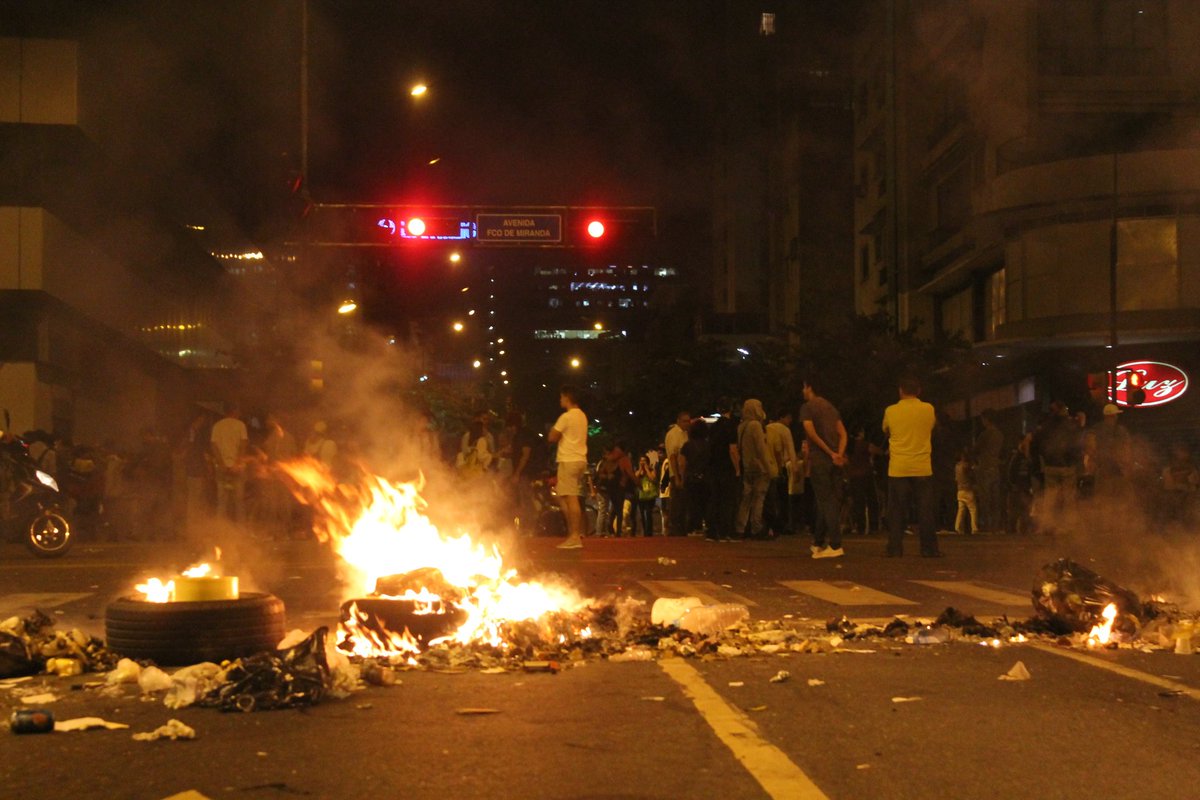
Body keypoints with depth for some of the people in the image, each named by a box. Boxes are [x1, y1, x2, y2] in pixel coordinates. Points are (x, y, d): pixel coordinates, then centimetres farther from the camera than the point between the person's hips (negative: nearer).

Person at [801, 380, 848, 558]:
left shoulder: (807, 407, -4)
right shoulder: (831, 407, 16)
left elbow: (812, 433, -15)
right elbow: (842, 433, 7)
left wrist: (831, 454, -12)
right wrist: (839, 454, -5)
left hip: (819, 459, -6)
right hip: (835, 462, 6)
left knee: (826, 502, -6)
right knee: (828, 501, 12)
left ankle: (836, 545, -10)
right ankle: (819, 543, 19)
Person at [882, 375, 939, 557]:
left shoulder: (891, 411, -1)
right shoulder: (928, 409, 0)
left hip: (898, 469, 0)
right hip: (922, 468, 0)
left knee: (897, 510, 5)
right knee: (926, 510, 4)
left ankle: (895, 548, 3)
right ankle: (929, 548, 3)